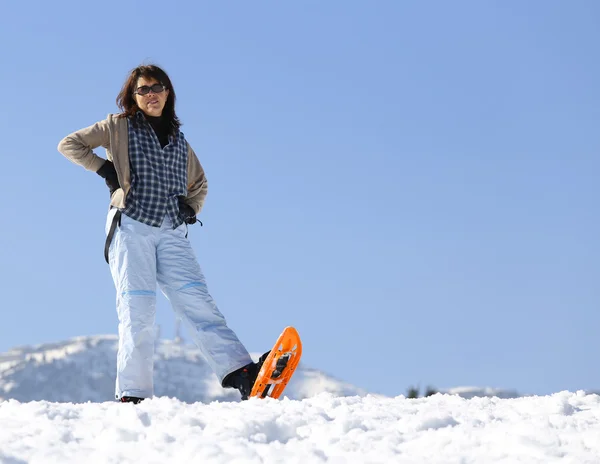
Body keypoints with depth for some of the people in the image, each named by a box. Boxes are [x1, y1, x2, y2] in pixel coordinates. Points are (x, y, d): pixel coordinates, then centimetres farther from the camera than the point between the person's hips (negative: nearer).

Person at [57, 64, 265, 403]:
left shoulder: (178, 140, 22)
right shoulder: (119, 127, 13)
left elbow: (199, 183, 35)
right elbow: (69, 144, 11)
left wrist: (192, 208, 15)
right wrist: (104, 169, -1)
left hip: (172, 234, 2)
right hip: (131, 227, -2)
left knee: (196, 299, -14)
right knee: (138, 308, -12)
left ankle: (242, 375, -27)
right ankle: (133, 394, -11)